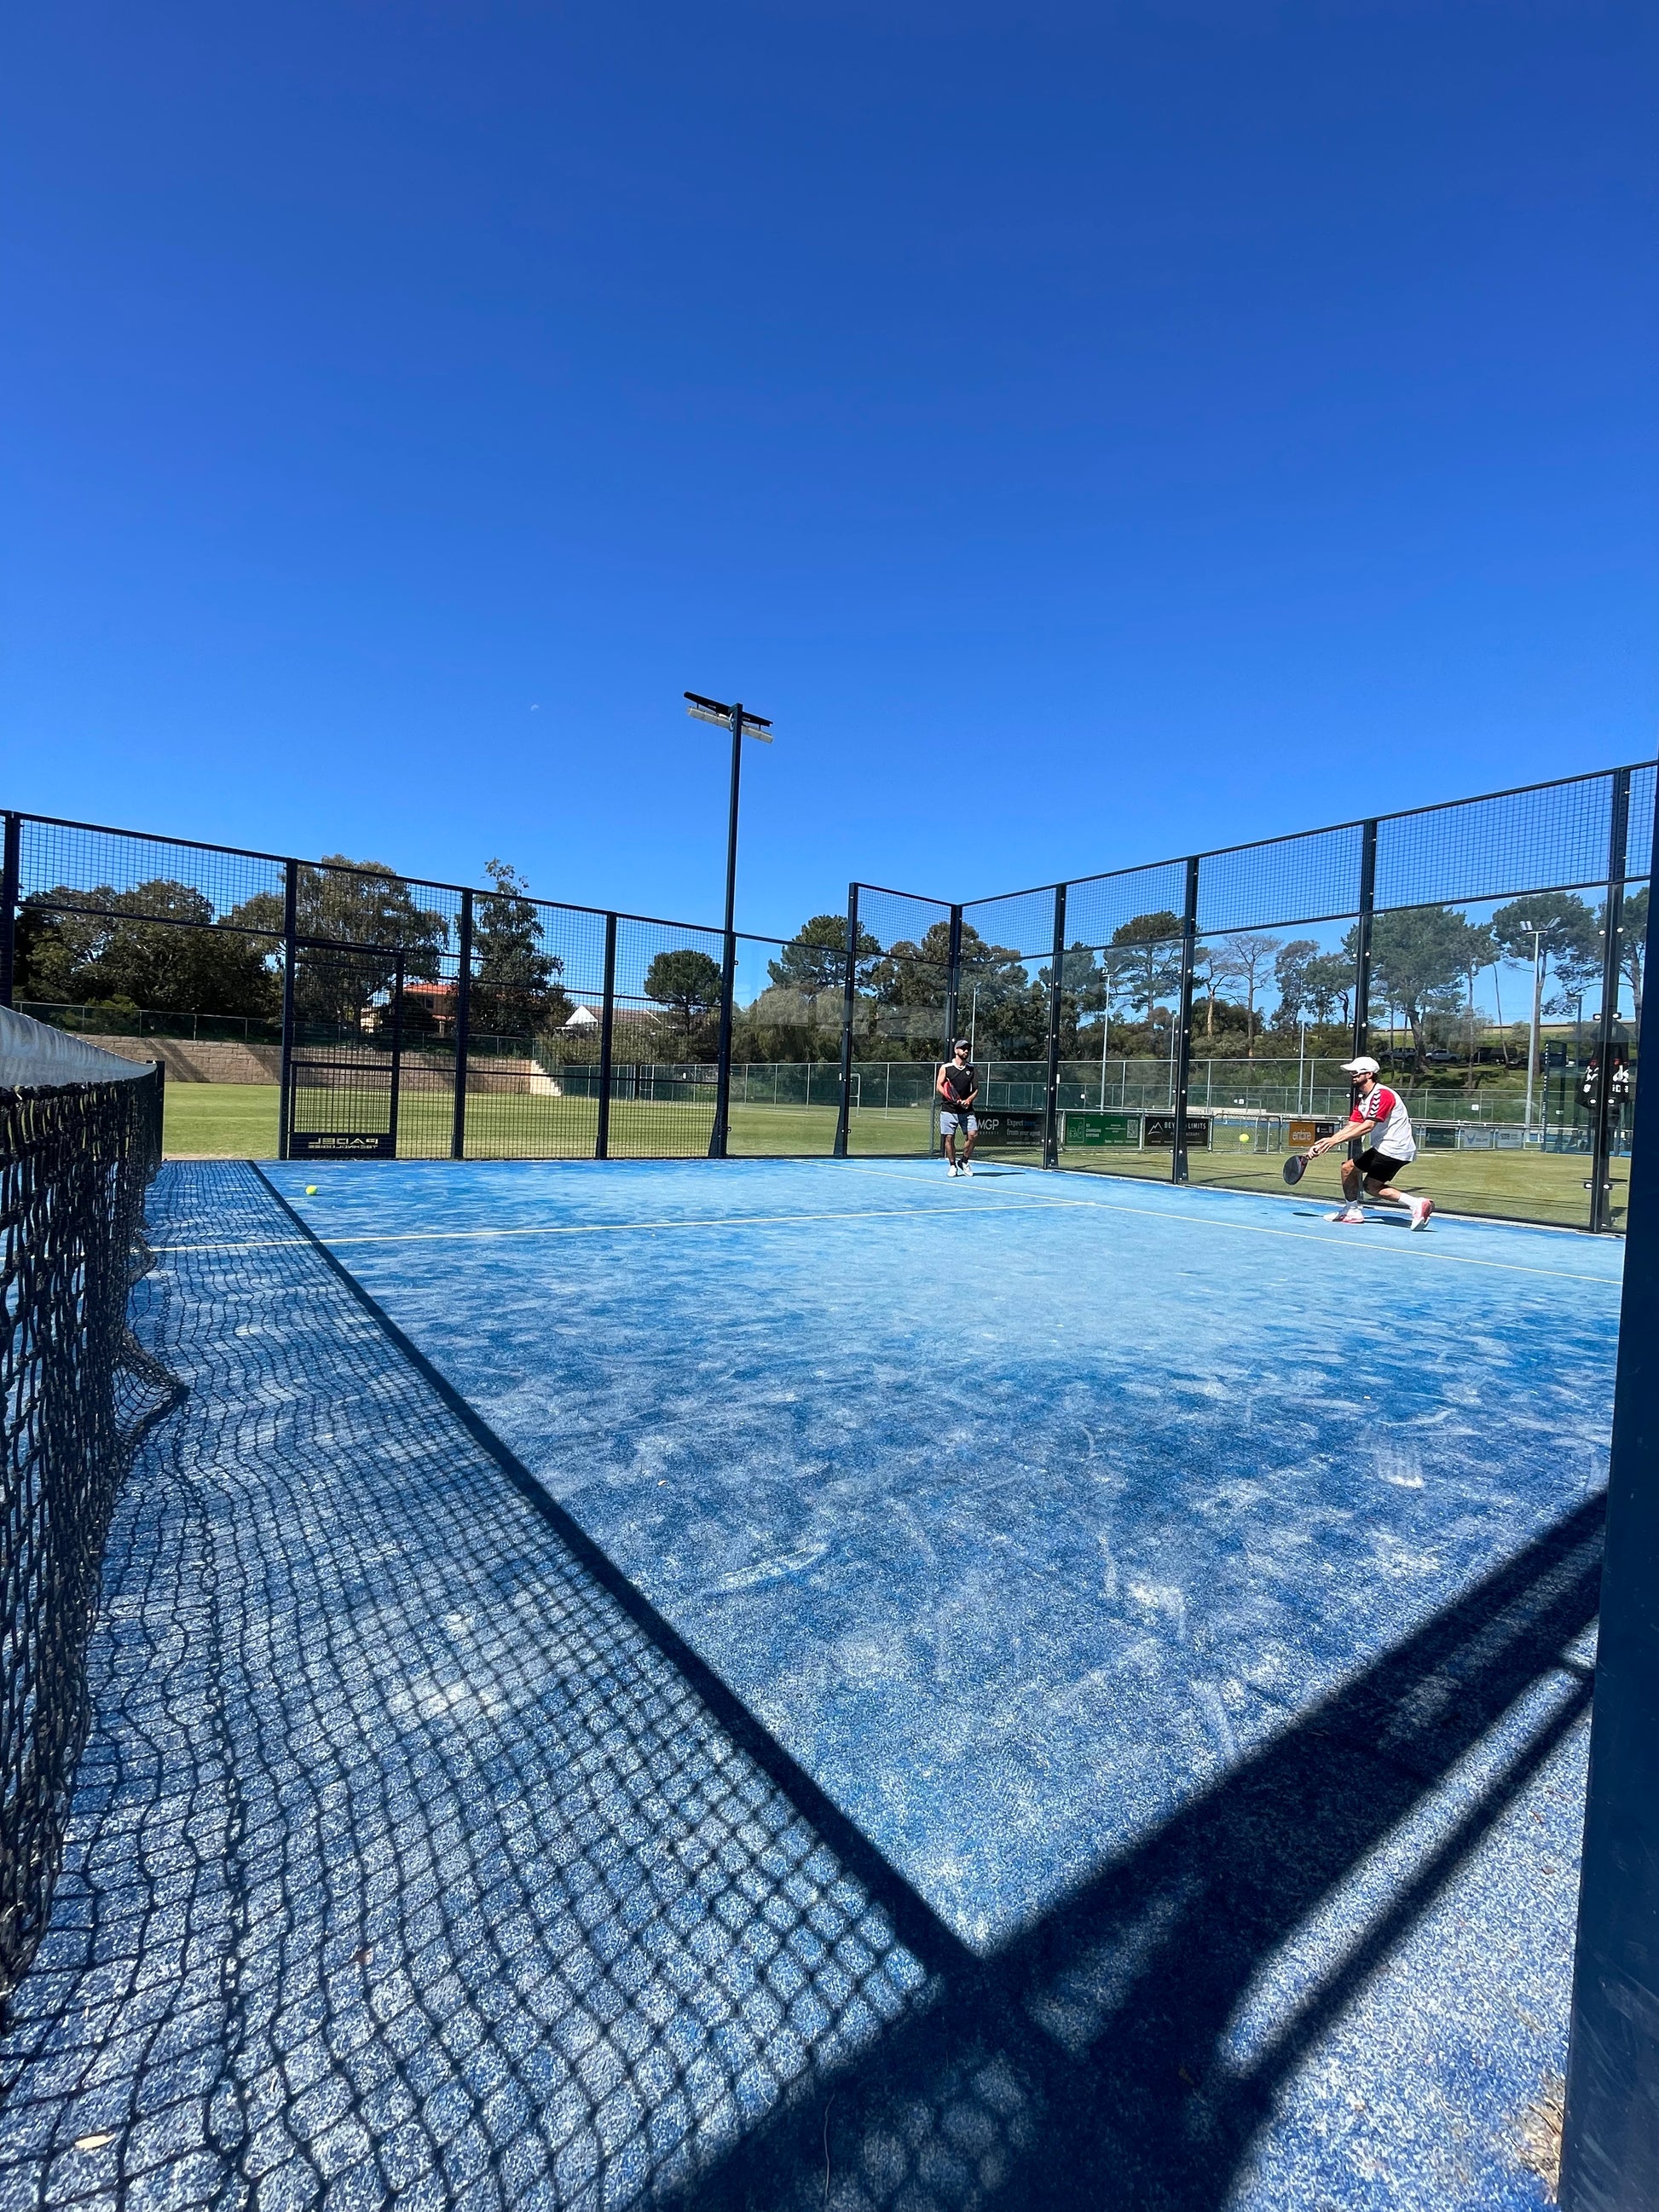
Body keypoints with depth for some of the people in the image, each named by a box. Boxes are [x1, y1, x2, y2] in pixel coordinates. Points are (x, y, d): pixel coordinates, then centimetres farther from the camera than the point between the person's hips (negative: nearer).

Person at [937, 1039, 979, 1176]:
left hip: (966, 1109, 2)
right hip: (949, 1109, -2)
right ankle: (953, 1166, 14)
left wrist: (969, 1100, -9)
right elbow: (939, 1087, -2)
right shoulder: (946, 1068, 1)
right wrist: (952, 1098, -17)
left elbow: (976, 1089, 10)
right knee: (949, 1137, -1)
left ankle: (964, 1162, 12)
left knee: (972, 1134, -8)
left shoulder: (971, 1068, 9)